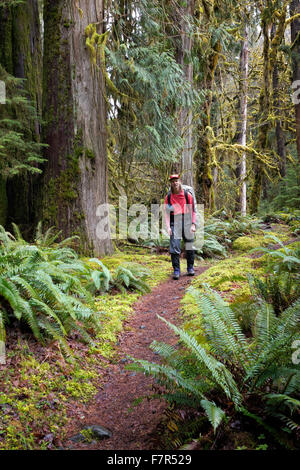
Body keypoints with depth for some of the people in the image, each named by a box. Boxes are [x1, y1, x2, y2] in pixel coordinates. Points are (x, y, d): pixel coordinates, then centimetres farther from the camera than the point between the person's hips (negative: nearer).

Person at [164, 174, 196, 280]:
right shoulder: (168, 197, 3)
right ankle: (176, 270, -1)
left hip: (187, 224, 0)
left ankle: (190, 268, 23)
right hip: (174, 225, 0)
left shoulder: (188, 195, 1)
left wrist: (193, 225, -7)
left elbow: (193, 211, 2)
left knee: (189, 247, 8)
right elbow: (166, 213, 2)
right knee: (174, 248, -7)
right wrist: (168, 227, -9)